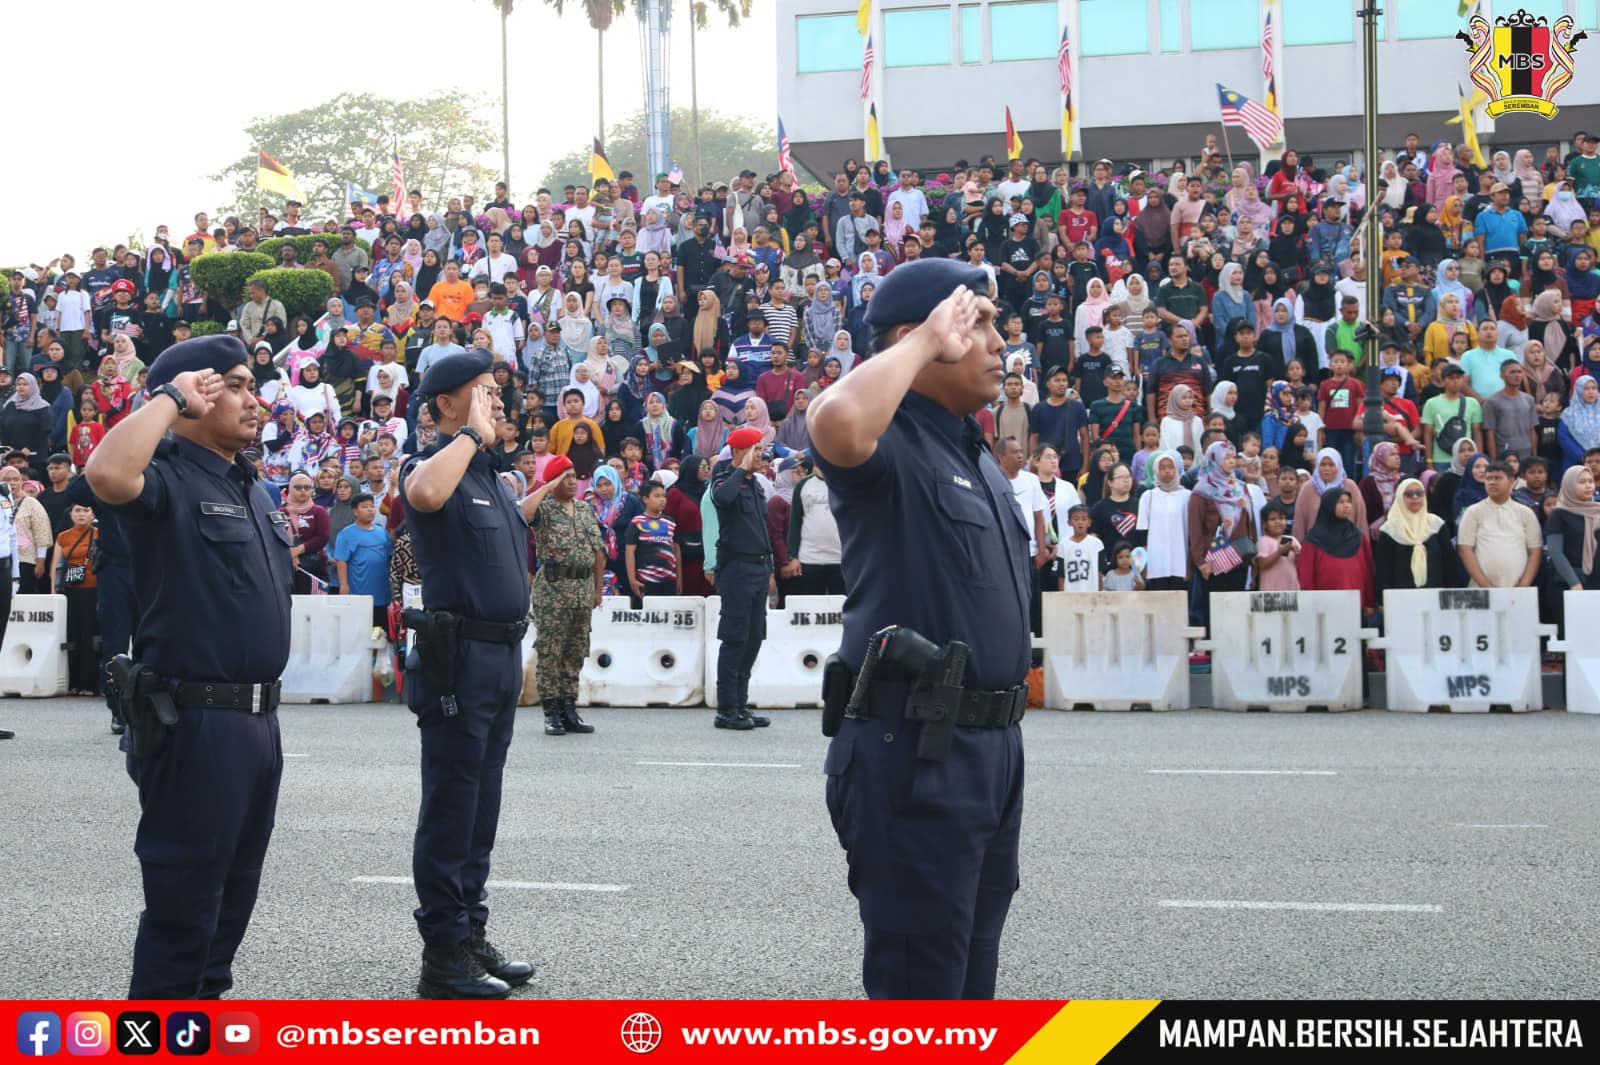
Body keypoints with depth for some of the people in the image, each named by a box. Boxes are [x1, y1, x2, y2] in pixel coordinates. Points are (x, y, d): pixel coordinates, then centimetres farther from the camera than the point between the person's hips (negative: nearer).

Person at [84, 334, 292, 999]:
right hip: (193, 719, -9)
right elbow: (107, 473, -37)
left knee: (234, 895, 18)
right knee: (184, 901, -2)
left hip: (257, 718, 9)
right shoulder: (167, 478, -12)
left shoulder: (250, 485, 15)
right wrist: (171, 396, -23)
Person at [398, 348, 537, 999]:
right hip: (459, 656, -9)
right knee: (451, 807, -4)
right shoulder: (432, 465, -10)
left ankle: (472, 937, 23)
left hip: (502, 655, 9)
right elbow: (426, 493, -35)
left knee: (482, 807, 14)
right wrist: (473, 433, -23)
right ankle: (443, 956, 2)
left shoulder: (488, 473, 17)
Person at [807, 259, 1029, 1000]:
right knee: (919, 978, -3)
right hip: (913, 749, -9)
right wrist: (925, 342, -22)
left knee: (972, 972, 17)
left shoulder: (975, 451, 18)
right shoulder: (888, 444, -12)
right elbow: (837, 423, -38)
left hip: (993, 744, 9)